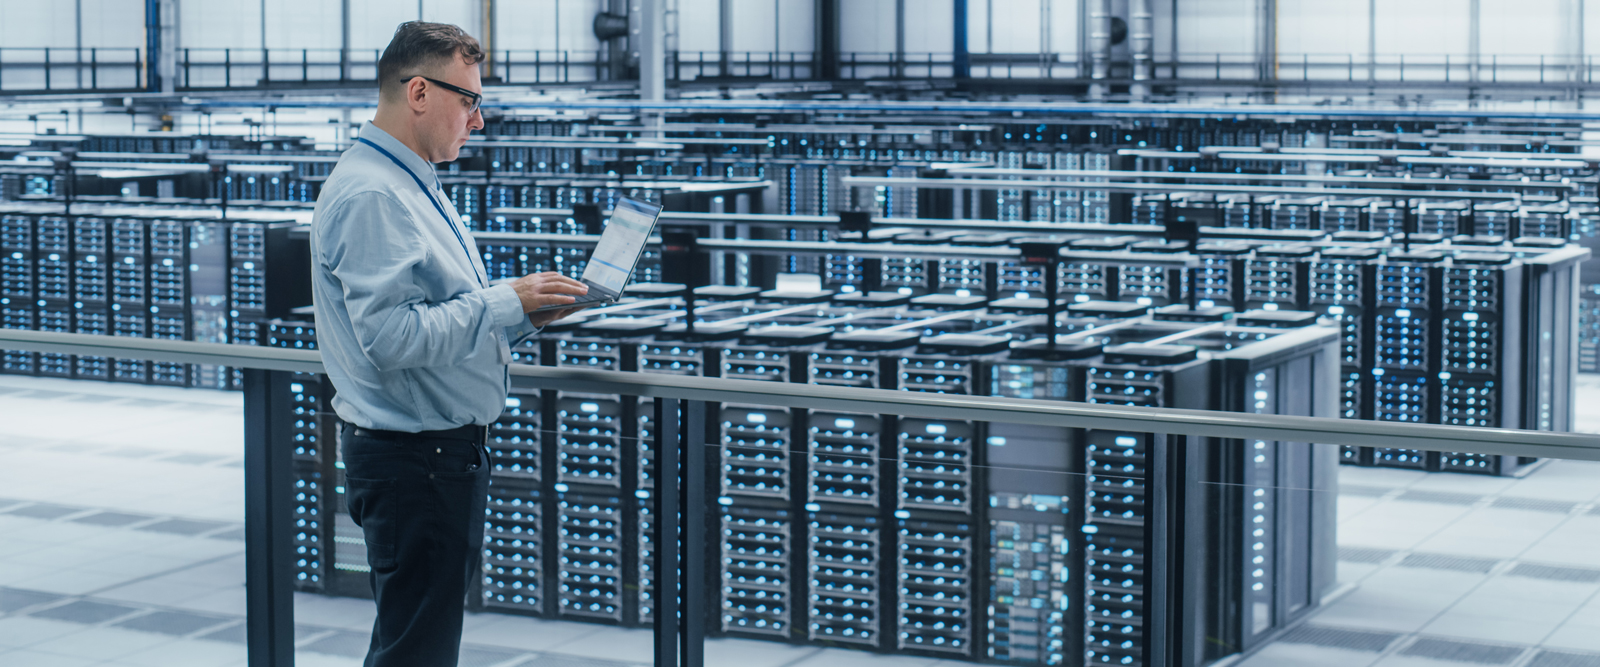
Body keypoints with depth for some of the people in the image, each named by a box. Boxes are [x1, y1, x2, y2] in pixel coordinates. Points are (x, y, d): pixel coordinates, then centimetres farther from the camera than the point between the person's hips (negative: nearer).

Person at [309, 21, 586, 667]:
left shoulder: (413, 187, 16)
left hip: (448, 454, 11)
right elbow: (391, 336, -27)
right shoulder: (370, 197, -18)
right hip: (413, 460, -11)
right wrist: (507, 302, -20)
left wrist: (528, 312, 7)